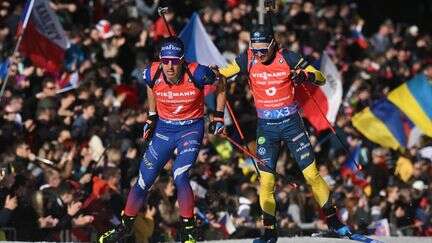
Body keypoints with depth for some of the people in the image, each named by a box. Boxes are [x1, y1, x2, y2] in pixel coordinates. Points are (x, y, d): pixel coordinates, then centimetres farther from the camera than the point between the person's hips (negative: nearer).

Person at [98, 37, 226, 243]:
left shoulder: (196, 74, -26)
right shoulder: (153, 74, -17)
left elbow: (220, 82, -5)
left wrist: (218, 116, -2)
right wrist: (151, 117, 11)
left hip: (191, 130, -3)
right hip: (163, 129, 3)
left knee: (179, 176, -24)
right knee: (144, 180, 7)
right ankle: (125, 225, 26)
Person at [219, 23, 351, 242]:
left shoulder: (287, 58, -11)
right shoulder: (248, 60, -5)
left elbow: (321, 78, -9)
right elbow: (222, 73, -2)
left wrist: (306, 76, -30)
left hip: (291, 123, -1)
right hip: (266, 127, 2)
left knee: (311, 173, -2)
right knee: (266, 180, -3)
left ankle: (333, 220, 10)